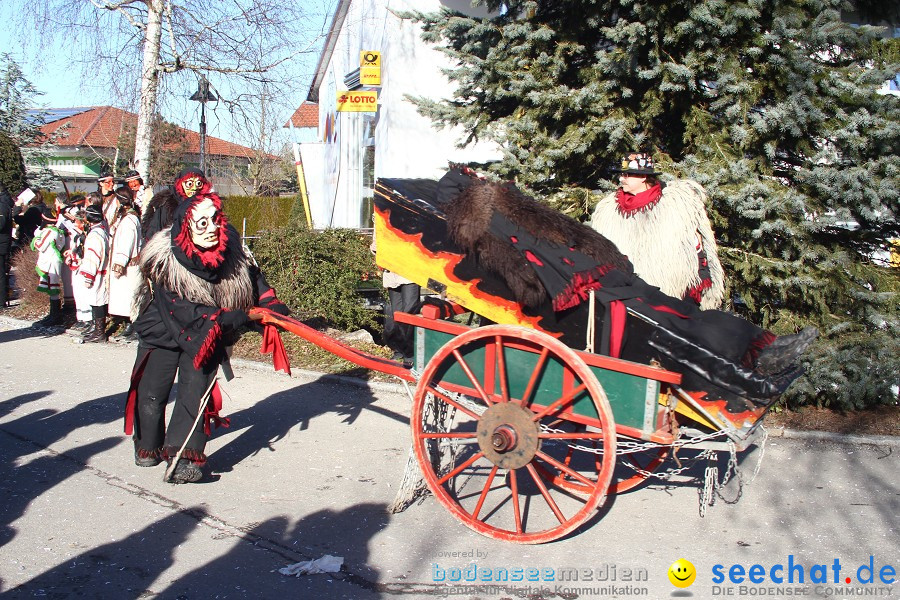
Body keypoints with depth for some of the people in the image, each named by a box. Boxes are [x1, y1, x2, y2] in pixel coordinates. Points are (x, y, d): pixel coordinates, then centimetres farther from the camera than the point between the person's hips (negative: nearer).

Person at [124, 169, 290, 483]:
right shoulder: (164, 259, -29)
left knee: (196, 387, -10)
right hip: (163, 328, -2)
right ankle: (148, 445, 30)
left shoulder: (230, 247, -17)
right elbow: (182, 310, -30)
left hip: (207, 334, 2)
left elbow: (253, 275, 4)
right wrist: (235, 317, -34)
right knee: (152, 392, 4)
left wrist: (273, 304, -5)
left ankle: (184, 455, -8)